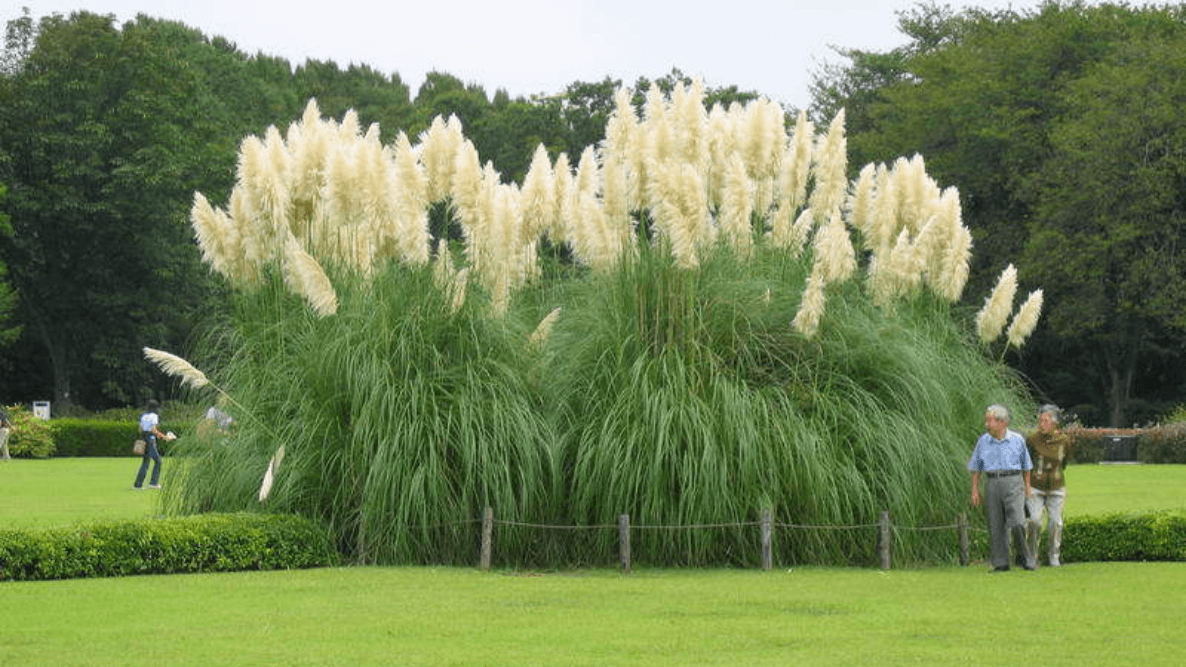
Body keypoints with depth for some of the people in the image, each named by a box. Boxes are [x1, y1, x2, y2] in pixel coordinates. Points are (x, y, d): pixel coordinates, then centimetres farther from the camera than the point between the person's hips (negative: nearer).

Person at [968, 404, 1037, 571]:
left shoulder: (1017, 440, 3)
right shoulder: (983, 441, 7)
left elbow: (1026, 466, 12)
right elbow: (976, 468, 12)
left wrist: (1027, 488, 11)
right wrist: (975, 491, 6)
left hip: (1013, 483, -2)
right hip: (992, 484, 2)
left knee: (1017, 522, -15)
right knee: (996, 526, 0)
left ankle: (1025, 556, 1)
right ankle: (1000, 563, 6)